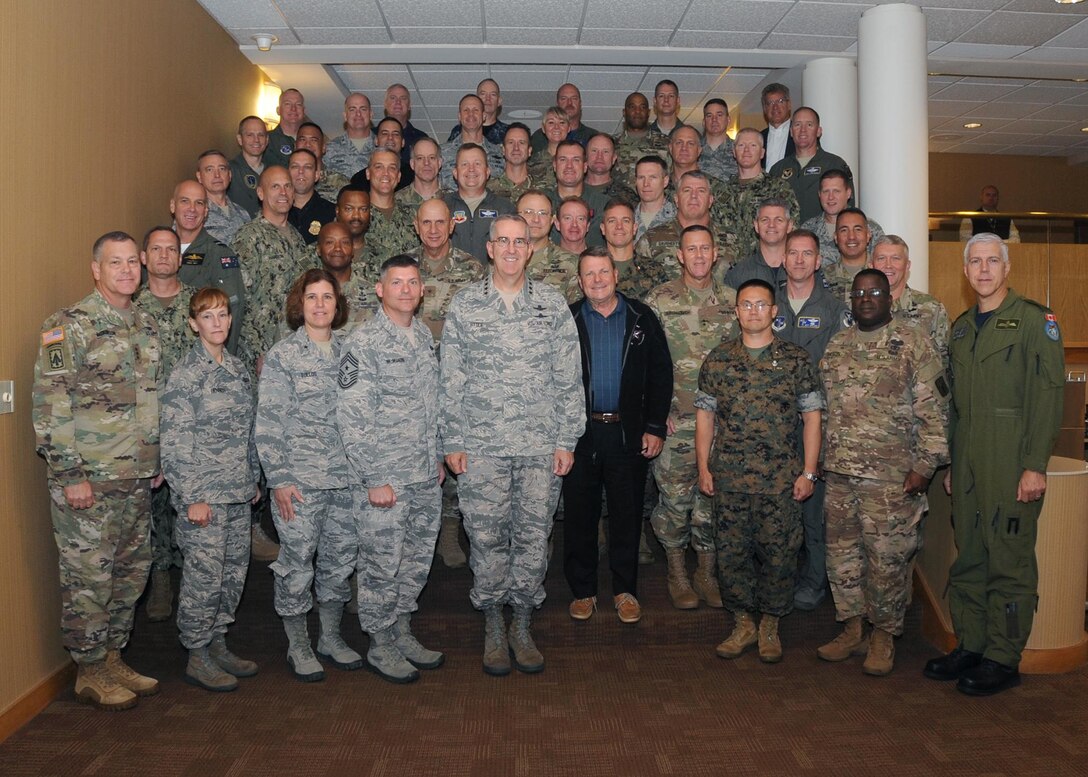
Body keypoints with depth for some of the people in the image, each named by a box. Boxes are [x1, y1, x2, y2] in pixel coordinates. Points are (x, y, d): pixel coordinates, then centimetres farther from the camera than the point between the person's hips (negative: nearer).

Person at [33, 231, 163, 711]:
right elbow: (51, 406, -14)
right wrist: (71, 474, -17)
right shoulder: (68, 327, -10)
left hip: (137, 479, 7)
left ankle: (113, 659, 29)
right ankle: (89, 674, 18)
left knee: (131, 573, 14)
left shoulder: (146, 326, 12)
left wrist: (156, 462, 16)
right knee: (88, 577, 3)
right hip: (88, 479, -7)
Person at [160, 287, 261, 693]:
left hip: (238, 493, 7)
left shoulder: (239, 369, 11)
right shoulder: (185, 374, -11)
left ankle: (217, 643, 28)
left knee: (235, 572, 13)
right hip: (203, 494, -7)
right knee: (204, 577, 0)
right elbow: (174, 441, -14)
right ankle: (197, 657, 15)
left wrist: (254, 478, 16)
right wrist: (192, 497, -16)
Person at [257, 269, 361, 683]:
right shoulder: (282, 355, -4)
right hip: (299, 478, -4)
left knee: (341, 557, 12)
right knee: (297, 561, 4)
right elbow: (268, 423, -6)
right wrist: (279, 480, -11)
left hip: (346, 476, 4)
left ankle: (331, 637, 30)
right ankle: (298, 645, 22)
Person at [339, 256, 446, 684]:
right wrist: (373, 479, -17)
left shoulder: (425, 336, 10)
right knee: (382, 565, 5)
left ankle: (402, 633, 33)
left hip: (426, 476, 7)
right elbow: (351, 417, -15)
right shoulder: (363, 343, -12)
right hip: (383, 479, -7)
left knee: (418, 560, 15)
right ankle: (380, 645, 23)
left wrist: (438, 456, 15)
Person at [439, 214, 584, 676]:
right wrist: (452, 442, 0)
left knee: (533, 537, 7)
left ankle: (523, 626, 24)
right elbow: (450, 379, 4)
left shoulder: (553, 304, 5)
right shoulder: (464, 304, 4)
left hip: (541, 446, 1)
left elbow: (569, 378, 5)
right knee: (487, 538, 5)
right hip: (481, 446, 0)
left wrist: (566, 439, 0)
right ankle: (493, 627, 23)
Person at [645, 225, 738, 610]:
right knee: (675, 496, 4)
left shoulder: (732, 300, 7)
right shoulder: (659, 300, -2)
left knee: (714, 495, 9)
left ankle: (707, 573, 25)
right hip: (675, 420, -3)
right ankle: (677, 572, 21)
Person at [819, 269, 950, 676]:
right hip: (838, 474, 5)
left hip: (891, 477, -5)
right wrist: (817, 459, 14)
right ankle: (852, 629, 25)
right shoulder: (836, 346, 13)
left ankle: (883, 635, 18)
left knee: (887, 558, 1)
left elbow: (932, 409, -7)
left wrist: (925, 465, -12)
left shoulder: (913, 343, -3)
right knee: (842, 554, 11)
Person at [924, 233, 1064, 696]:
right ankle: (970, 645, 21)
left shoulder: (1034, 320, -3)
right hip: (967, 465, 6)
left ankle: (1004, 659, 10)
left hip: (1012, 465, -6)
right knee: (969, 559, 11)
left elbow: (1048, 395, -10)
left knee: (1009, 561, 0)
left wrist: (1035, 465, -16)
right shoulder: (961, 328, 17)